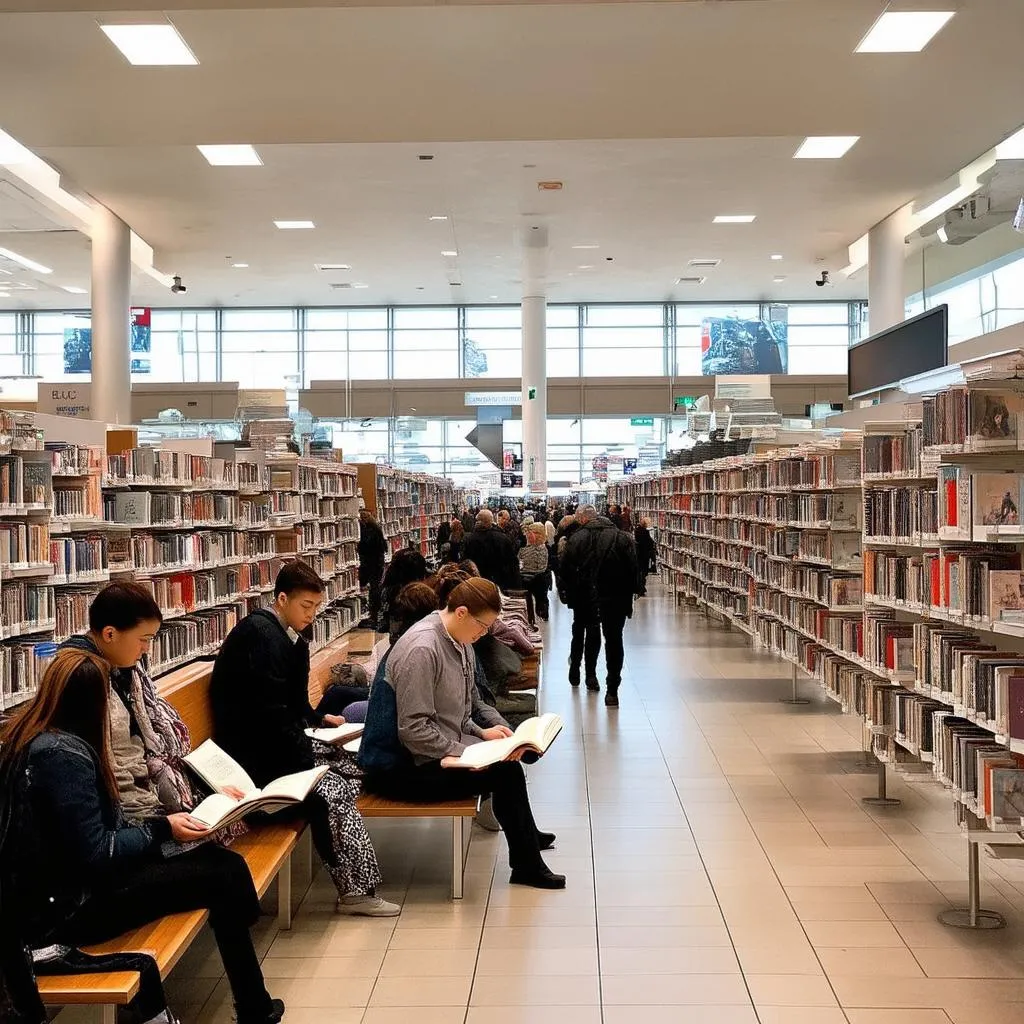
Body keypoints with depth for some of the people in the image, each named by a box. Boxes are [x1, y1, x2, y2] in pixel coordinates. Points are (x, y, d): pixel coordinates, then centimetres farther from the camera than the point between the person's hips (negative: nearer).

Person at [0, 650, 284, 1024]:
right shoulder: (63, 755, -25)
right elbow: (96, 854, -24)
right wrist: (162, 829, -12)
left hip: (51, 884, 10)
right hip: (68, 905, -10)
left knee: (218, 859, 5)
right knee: (223, 874, -8)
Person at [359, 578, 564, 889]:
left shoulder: (456, 641, 6)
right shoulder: (422, 650, -24)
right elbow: (413, 729, -25)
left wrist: (481, 733, 3)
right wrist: (465, 752, -21)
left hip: (436, 751, 10)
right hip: (401, 767, -9)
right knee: (506, 772, -14)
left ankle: (527, 836, 34)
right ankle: (527, 867, 4)